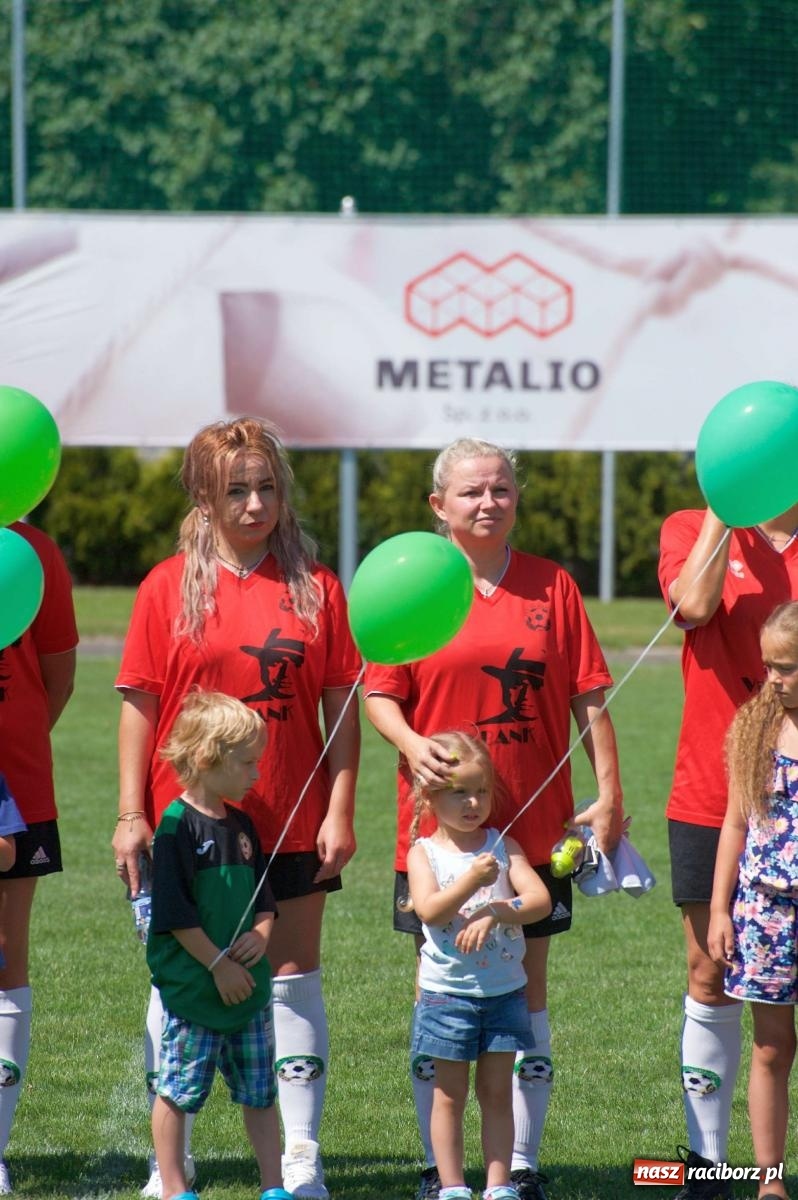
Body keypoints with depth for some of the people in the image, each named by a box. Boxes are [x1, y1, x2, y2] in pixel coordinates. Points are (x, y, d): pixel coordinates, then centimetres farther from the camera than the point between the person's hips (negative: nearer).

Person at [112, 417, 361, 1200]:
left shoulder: (314, 587, 2)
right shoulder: (169, 587, -1)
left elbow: (341, 705, 2)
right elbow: (139, 703, -1)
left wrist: (339, 810, -5)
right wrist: (131, 814, -7)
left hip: (292, 826, 1)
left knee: (293, 978, 5)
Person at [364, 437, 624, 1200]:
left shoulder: (551, 586, 4)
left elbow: (589, 699, 5)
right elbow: (380, 693, -1)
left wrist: (608, 794, -1)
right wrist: (410, 744, -20)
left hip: (534, 828, 1)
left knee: (526, 988, 5)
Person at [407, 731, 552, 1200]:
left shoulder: (503, 847, 4)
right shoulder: (424, 853, -2)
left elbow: (540, 899, -8)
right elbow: (429, 911, -18)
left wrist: (494, 913, -24)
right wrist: (472, 880, -31)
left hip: (504, 990, 2)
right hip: (447, 991, -2)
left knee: (498, 1092, 5)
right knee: (450, 1094, 4)